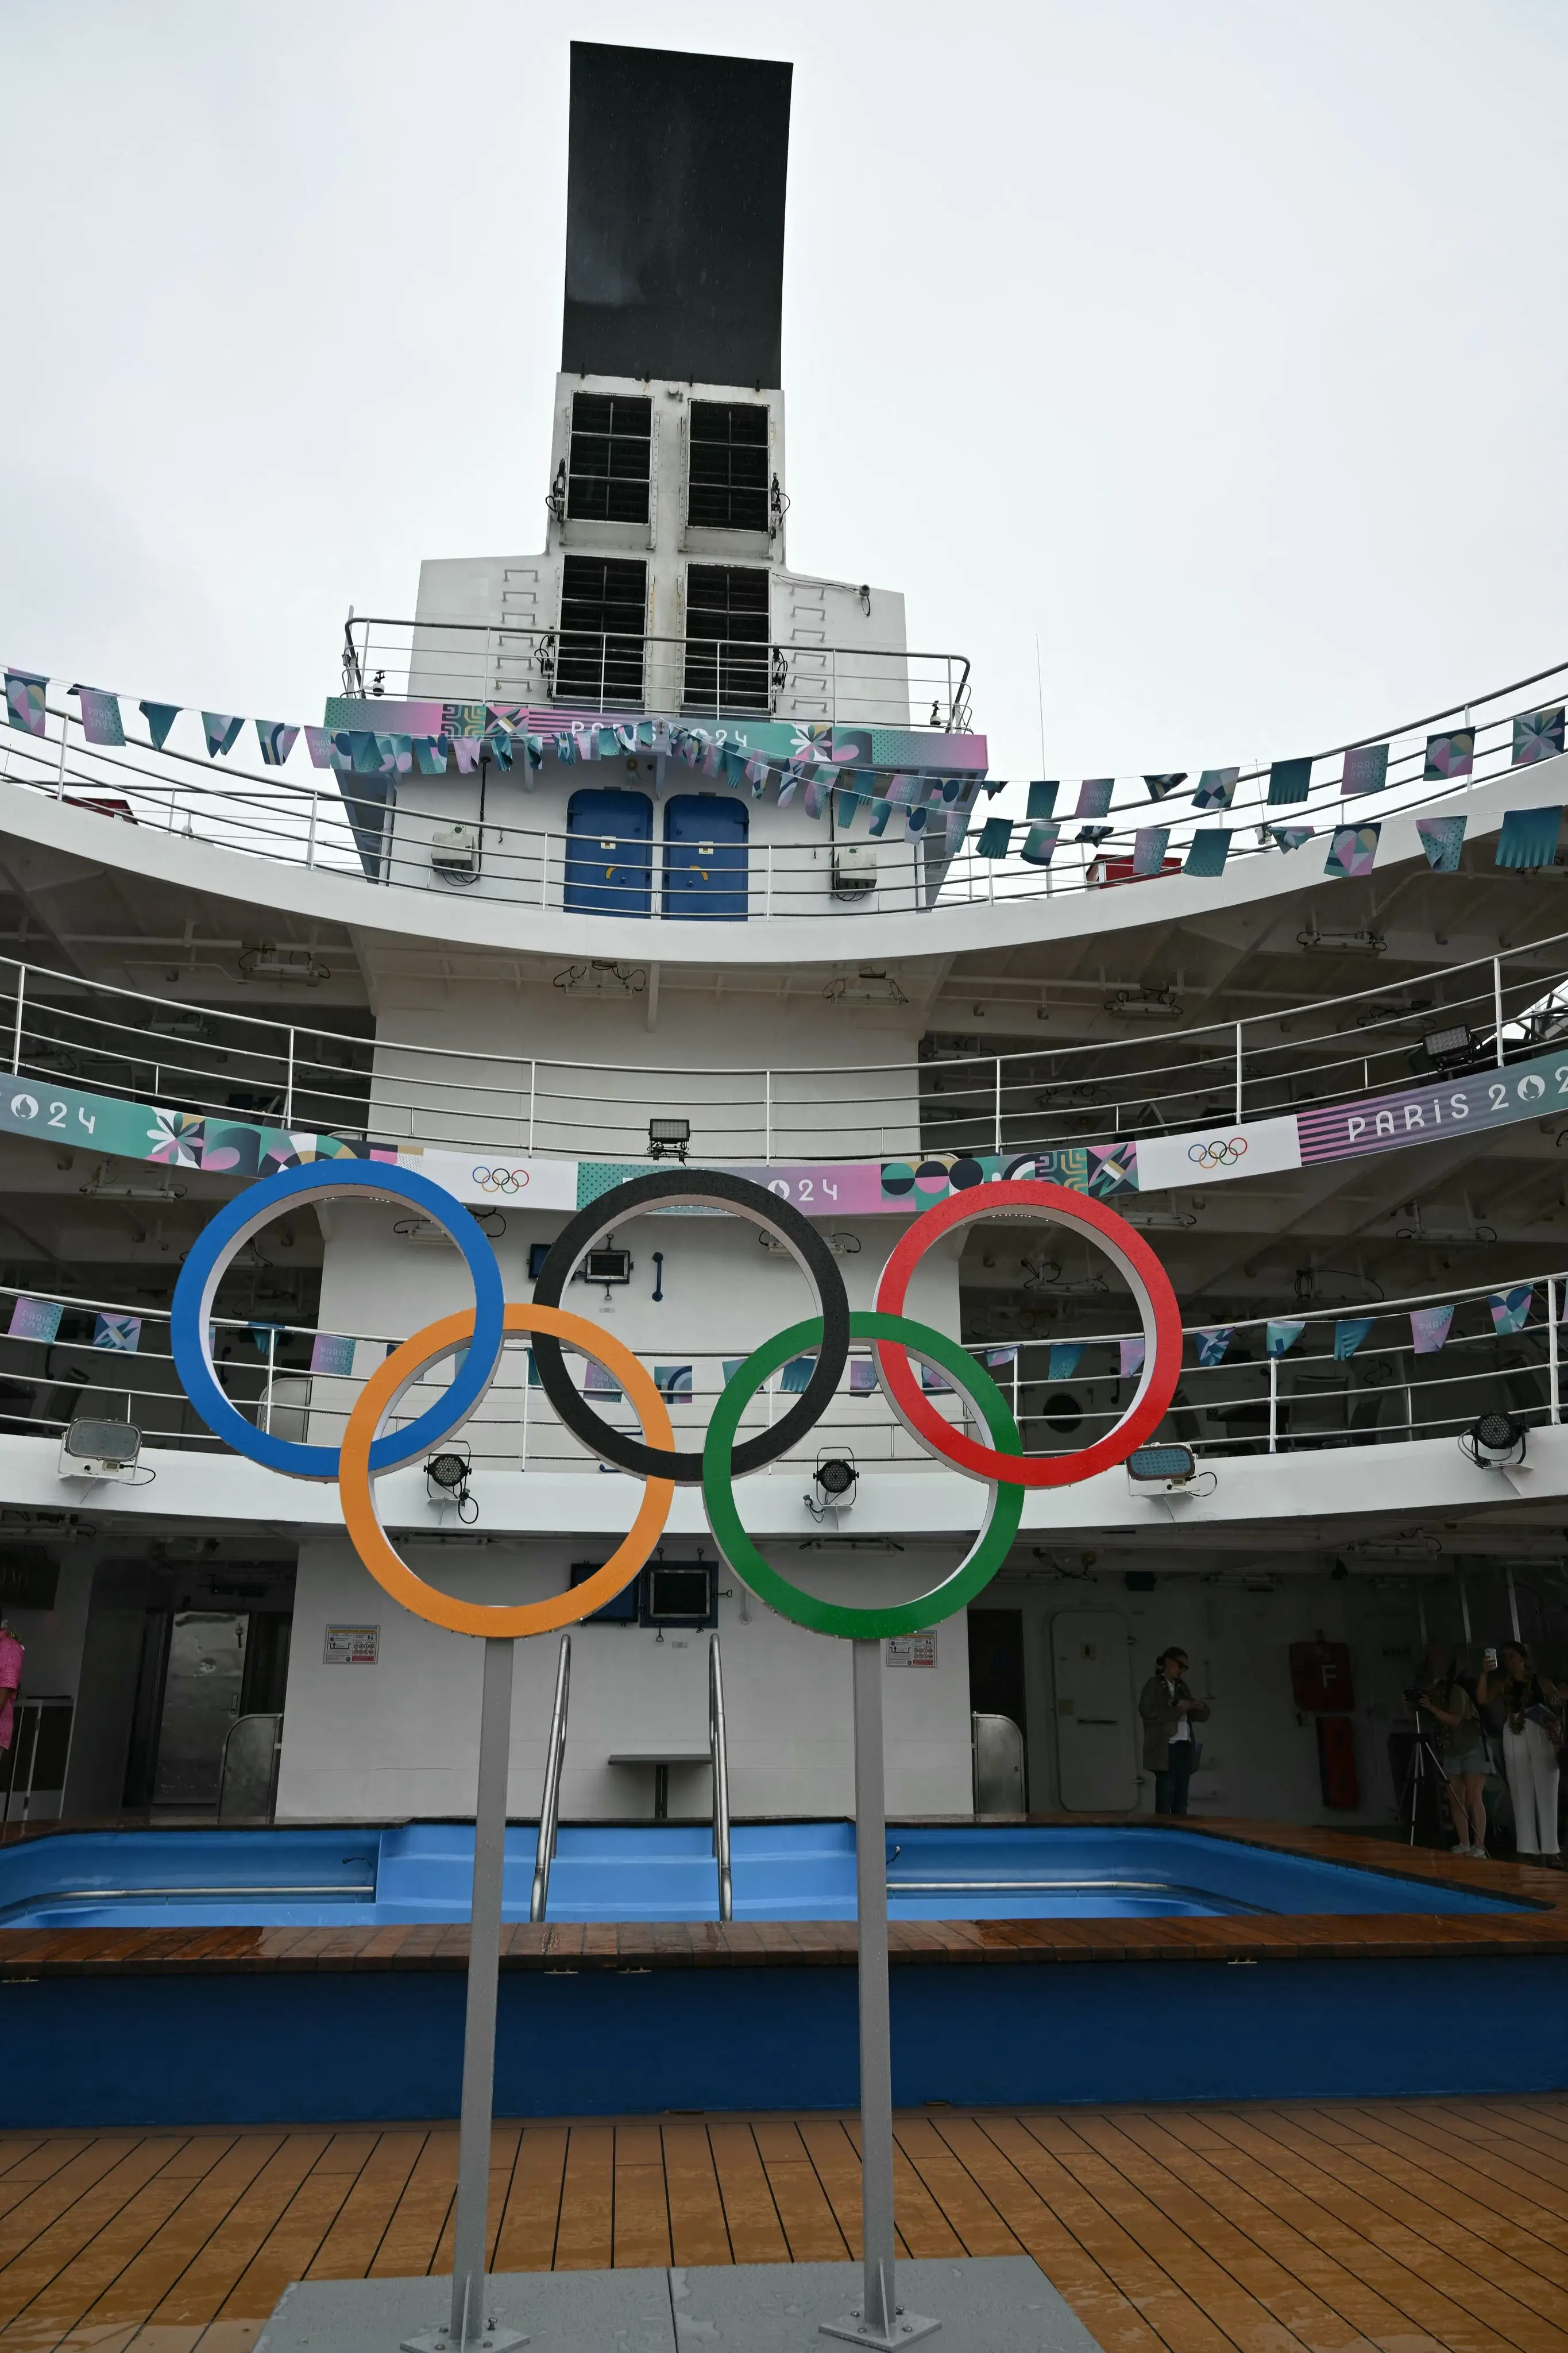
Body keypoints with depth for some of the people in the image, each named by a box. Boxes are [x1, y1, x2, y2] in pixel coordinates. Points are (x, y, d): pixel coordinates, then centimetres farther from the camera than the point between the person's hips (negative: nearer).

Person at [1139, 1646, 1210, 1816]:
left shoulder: (1182, 1687, 19)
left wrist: (1201, 1708, -2)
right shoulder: (1154, 1685, -2)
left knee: (1181, 1798, 7)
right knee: (1165, 1797, -9)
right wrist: (1178, 1710, -17)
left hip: (1185, 1746, 7)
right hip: (1166, 1749, -7)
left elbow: (1200, 1717, 21)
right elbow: (1147, 1712, -17)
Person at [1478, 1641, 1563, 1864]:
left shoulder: (1541, 1681, 7)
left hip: (1542, 1736, -2)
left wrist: (1556, 1725, -14)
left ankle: (1549, 1848, -4)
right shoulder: (1503, 1683, 11)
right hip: (1515, 1739, 2)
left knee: (1545, 1792, -3)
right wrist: (1485, 1673, -17)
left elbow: (1560, 1705, 4)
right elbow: (1482, 1699, -4)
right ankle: (1528, 1849, 2)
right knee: (1522, 1793, 1)